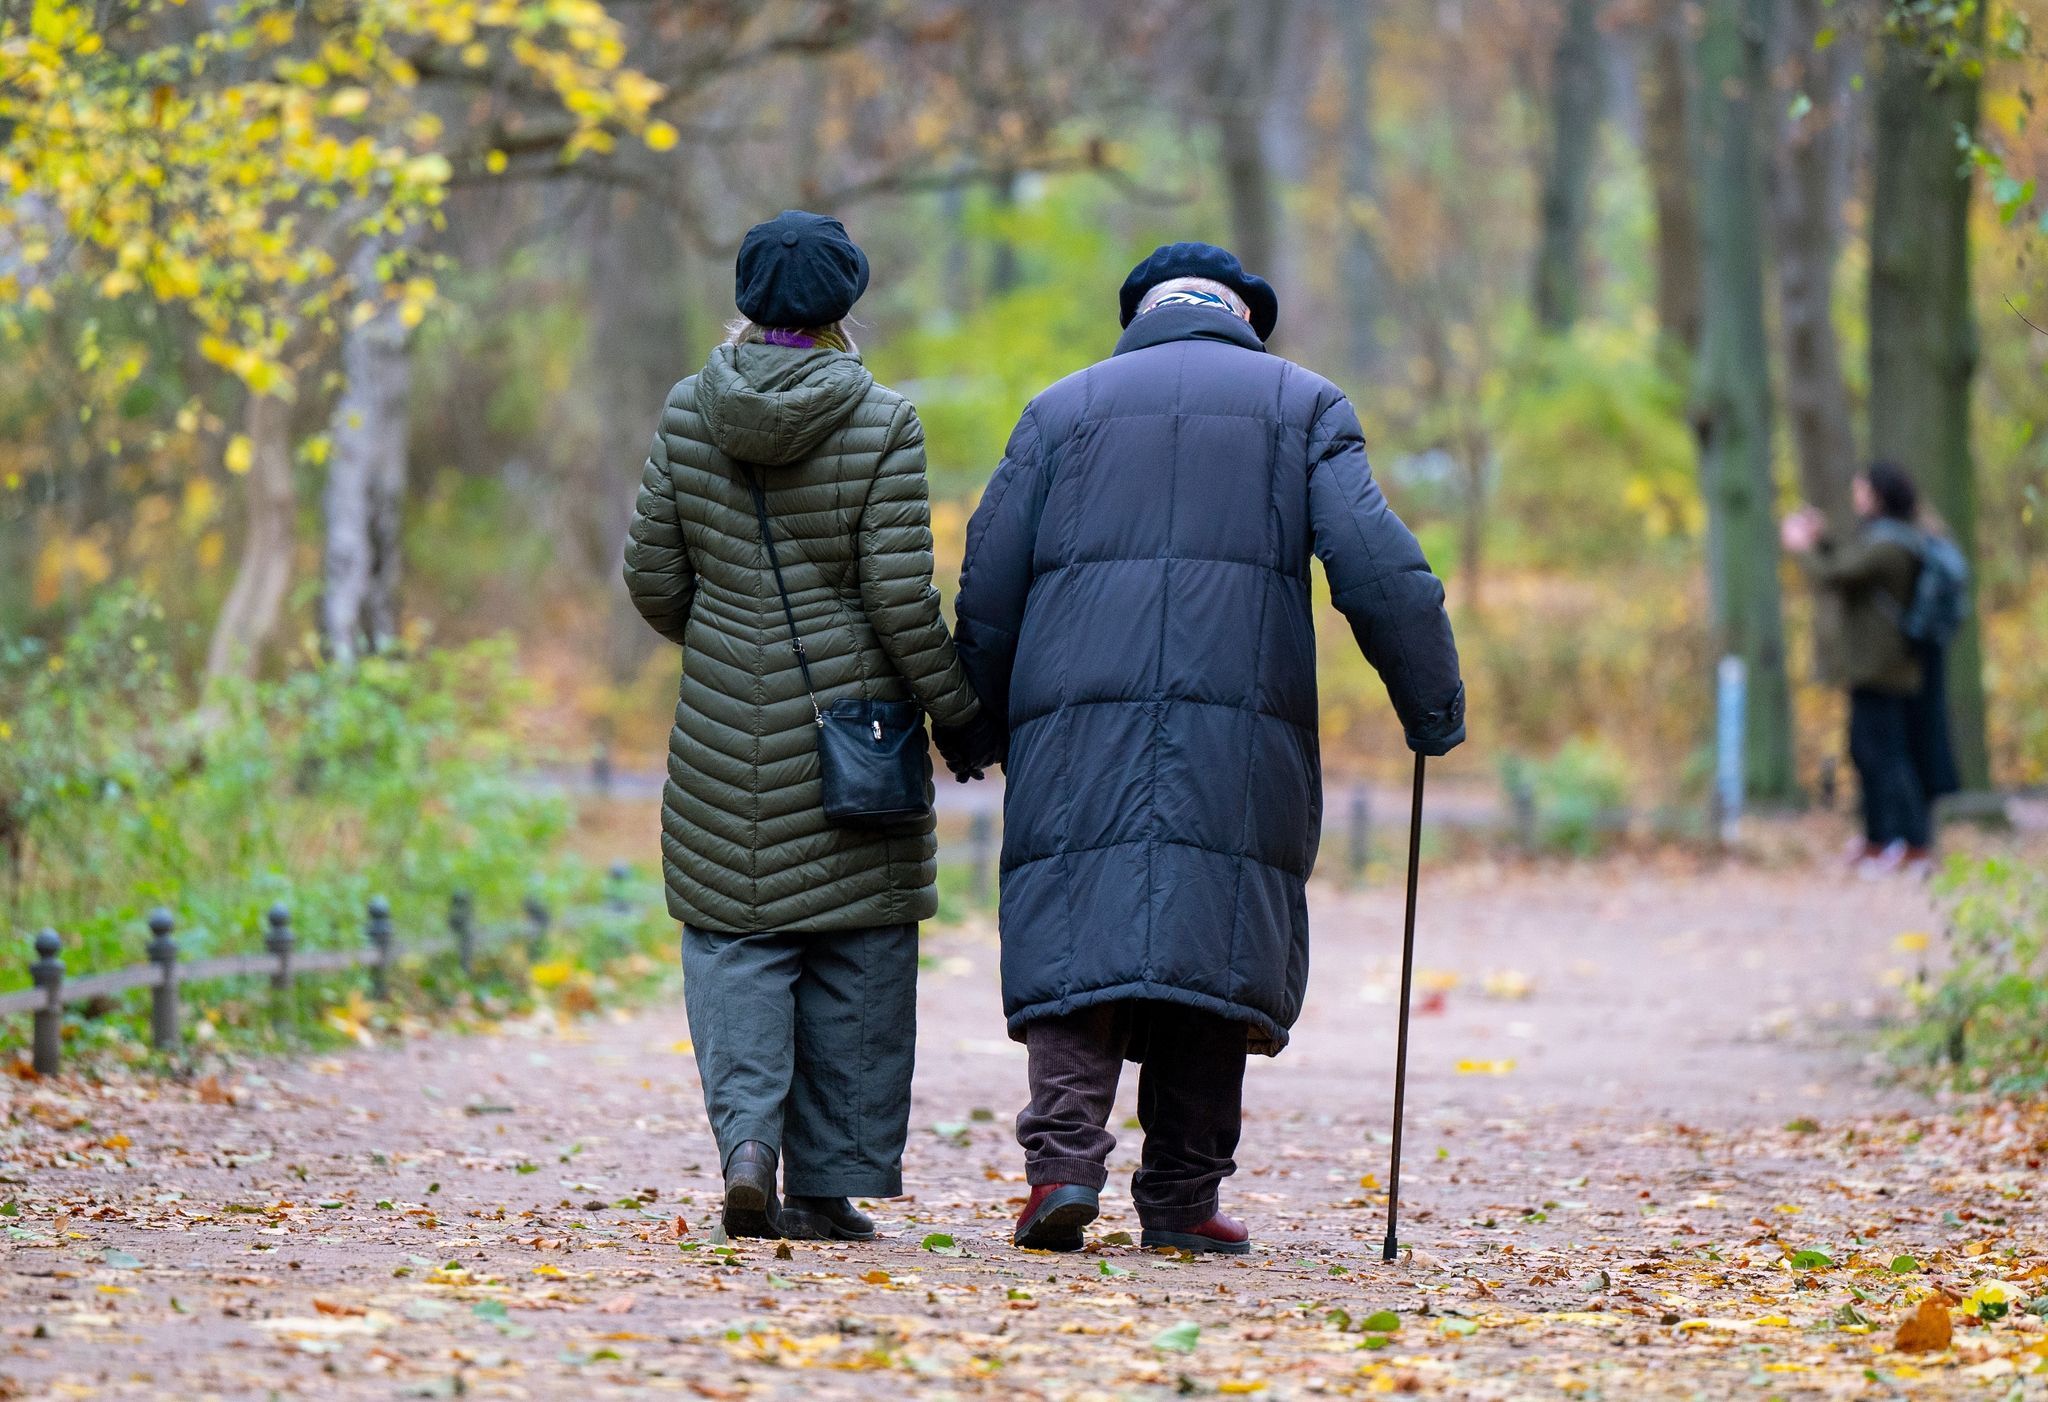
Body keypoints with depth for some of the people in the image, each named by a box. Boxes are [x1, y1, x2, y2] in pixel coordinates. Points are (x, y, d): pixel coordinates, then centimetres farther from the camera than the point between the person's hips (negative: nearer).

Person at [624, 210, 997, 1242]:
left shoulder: (688, 414, -1)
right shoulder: (880, 426, -11)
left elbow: (653, 575, 4)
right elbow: (901, 596, -13)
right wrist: (961, 712, -1)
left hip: (724, 725, 2)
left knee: (734, 936, 10)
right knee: (855, 954, 7)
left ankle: (746, 1139, -10)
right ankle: (829, 1185, 10)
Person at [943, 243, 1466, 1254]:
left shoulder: (1064, 408, 16)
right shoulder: (1303, 407, 13)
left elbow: (989, 585, 11)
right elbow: (1378, 569, 1)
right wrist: (1434, 705, 7)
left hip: (1077, 733, 1)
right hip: (1240, 736, -1)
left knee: (1080, 941, 0)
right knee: (1212, 946, 4)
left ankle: (1063, 1160, -16)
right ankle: (1181, 1198, 3)